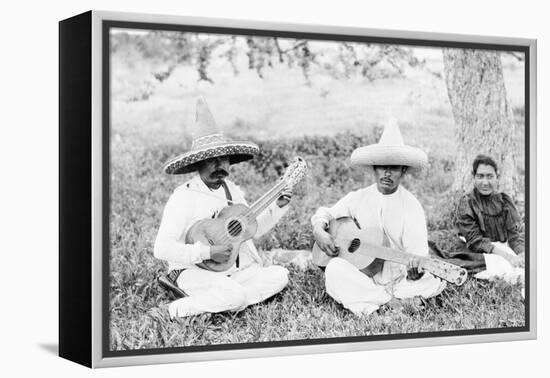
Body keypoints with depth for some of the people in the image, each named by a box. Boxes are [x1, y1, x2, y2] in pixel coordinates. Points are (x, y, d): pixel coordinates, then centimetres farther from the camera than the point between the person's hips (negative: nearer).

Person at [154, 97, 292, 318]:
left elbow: (253, 230, 19)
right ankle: (181, 309, -14)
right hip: (195, 271, -8)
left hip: (234, 270, 8)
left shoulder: (232, 191, 9)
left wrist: (277, 207, 4)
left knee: (279, 275, -12)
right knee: (237, 296, -34)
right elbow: (162, 249, -20)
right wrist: (207, 252, -24)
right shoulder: (184, 197, -14)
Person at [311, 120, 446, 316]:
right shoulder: (359, 198, 4)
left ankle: (373, 301, -25)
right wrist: (319, 232, -9)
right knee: (335, 269, -30)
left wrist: (415, 272, -38)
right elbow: (324, 214, 16)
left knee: (435, 281, -29)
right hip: (362, 277, 2)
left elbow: (418, 254, -13)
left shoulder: (411, 206, -5)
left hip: (400, 280, -1)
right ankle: (396, 302, -27)